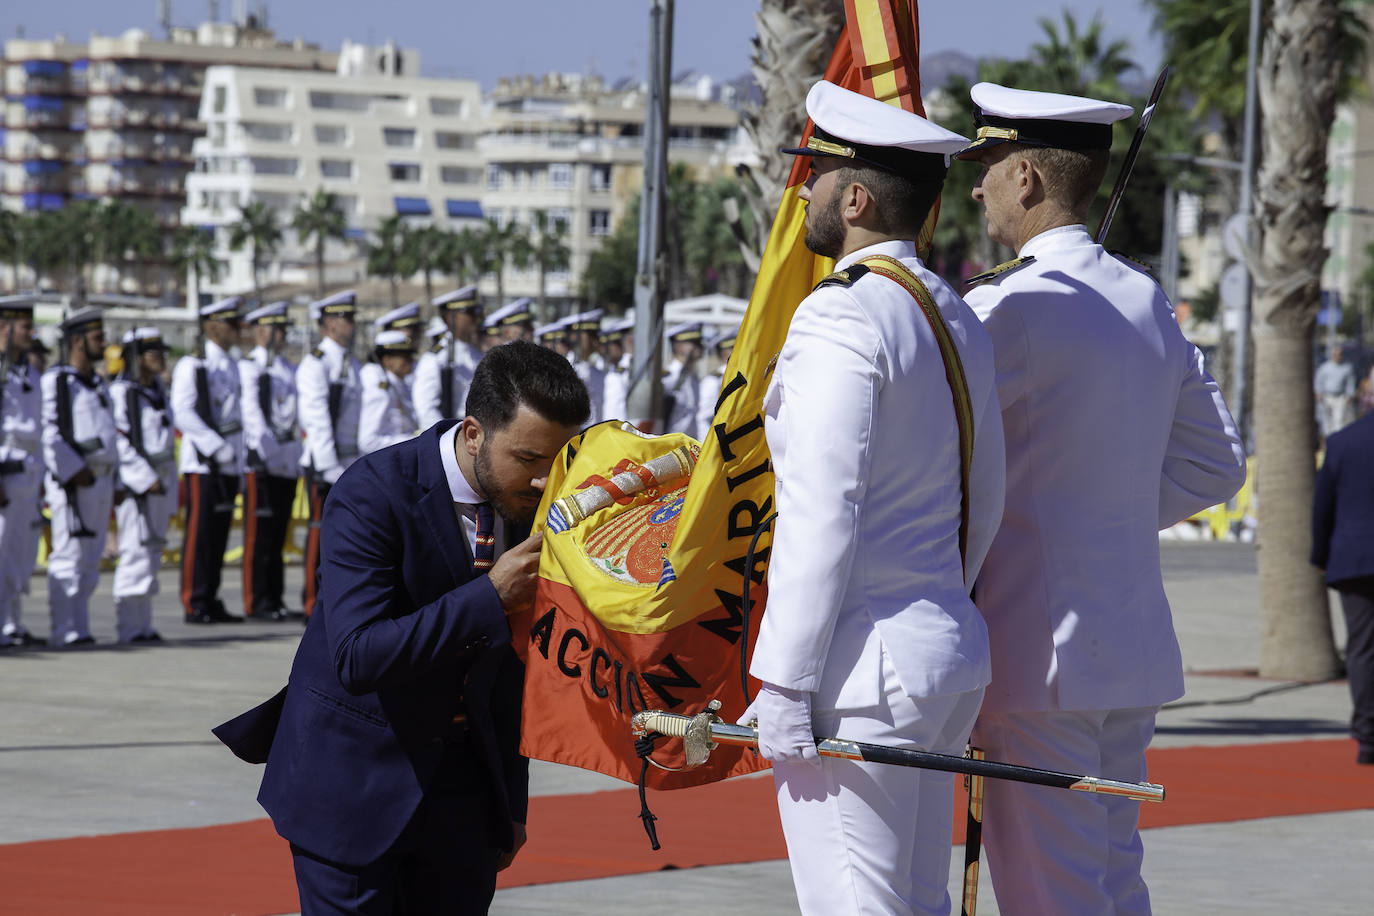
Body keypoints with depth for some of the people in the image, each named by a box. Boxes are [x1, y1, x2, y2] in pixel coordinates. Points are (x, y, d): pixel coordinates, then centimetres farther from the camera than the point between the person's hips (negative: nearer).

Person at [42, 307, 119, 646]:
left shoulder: (98, 384, 20)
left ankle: (79, 627, 13)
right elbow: (47, 433, -15)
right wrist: (74, 471, -21)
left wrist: (113, 481, 20)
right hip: (72, 482, -8)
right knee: (67, 558, -9)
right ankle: (64, 630, -9)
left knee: (89, 561, 9)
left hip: (101, 479, 8)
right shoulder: (56, 380, -7)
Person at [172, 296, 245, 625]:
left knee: (219, 533, 8)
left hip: (228, 463, 8)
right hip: (202, 462, -8)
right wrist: (217, 447, -20)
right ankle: (194, 605, -4)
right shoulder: (192, 366, -8)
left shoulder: (231, 367, 17)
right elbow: (182, 414, -15)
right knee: (199, 533, -6)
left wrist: (239, 458, 16)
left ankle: (211, 602, 13)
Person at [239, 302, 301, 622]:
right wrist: (268, 450, -23)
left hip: (288, 460, 7)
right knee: (259, 534, -5)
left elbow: (303, 408, 17)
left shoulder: (288, 368, 18)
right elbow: (251, 412, -15)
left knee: (278, 535, 9)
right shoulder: (249, 367, -6)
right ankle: (256, 602, -4)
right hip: (261, 460, -7)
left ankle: (275, 600, 13)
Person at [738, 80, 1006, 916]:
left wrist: (782, 683, -17)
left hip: (860, 666, -9)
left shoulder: (841, 317, -14)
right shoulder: (960, 321, 14)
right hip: (953, 653, 9)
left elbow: (821, 515, -19)